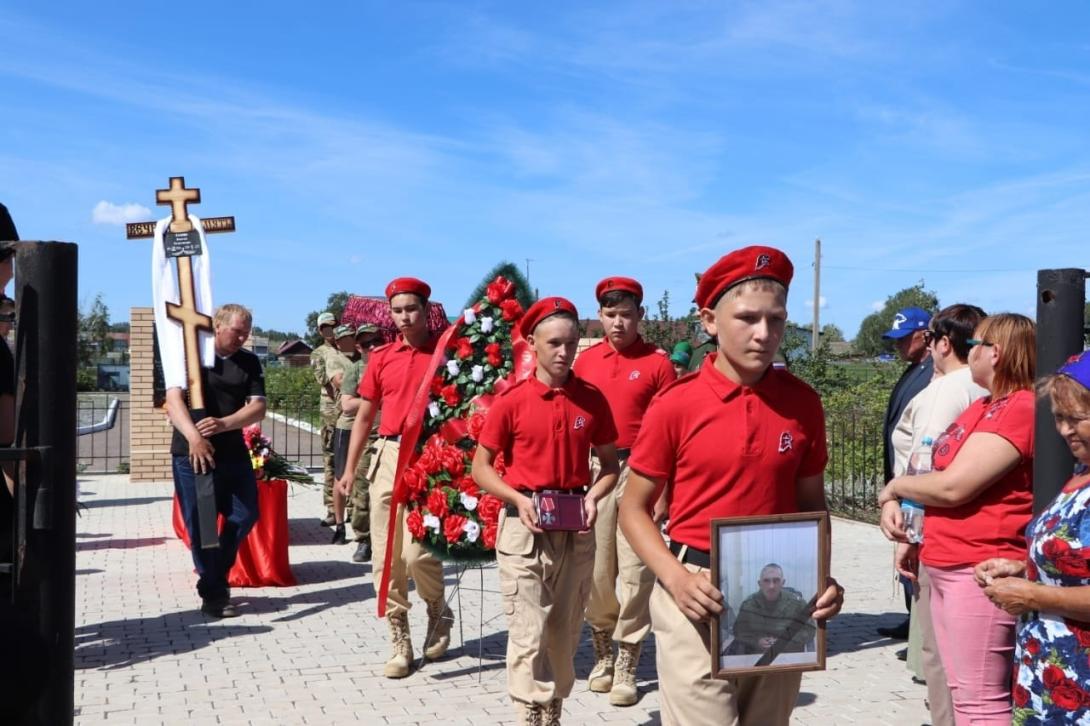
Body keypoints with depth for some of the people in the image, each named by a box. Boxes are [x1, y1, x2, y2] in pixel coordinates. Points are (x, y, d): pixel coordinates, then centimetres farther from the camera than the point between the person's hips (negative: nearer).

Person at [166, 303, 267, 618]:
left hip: (234, 453, 4)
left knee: (246, 514, 8)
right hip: (192, 453, -4)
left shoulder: (249, 362, 7)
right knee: (200, 524, 0)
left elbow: (258, 407, -1)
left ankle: (216, 574, 29)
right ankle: (212, 592, 14)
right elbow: (174, 400, -15)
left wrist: (223, 424, -20)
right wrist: (194, 437, -32)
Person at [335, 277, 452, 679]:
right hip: (388, 455, 4)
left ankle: (439, 612, 19)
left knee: (417, 552, -11)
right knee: (386, 557, 4)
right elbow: (364, 416, 14)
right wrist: (349, 469, 11)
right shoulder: (381, 357, 10)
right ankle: (399, 642, 15)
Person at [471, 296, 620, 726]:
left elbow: (609, 463, 10)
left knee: (566, 630, 13)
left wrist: (593, 497, -9)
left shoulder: (592, 399, 1)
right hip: (525, 525, -3)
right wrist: (519, 499, -15)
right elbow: (481, 467, 0)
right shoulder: (511, 400, -6)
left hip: (577, 527, 3)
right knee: (529, 633, -4)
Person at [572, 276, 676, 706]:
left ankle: (626, 666, 10)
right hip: (593, 470, 3)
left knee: (635, 569, 0)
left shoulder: (658, 362, -2)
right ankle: (602, 651, 29)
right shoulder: (585, 361, 8)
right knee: (595, 566, 9)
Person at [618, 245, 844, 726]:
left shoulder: (803, 403, 1)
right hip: (699, 597, -3)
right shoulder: (677, 404, -9)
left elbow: (812, 504, 12)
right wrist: (675, 577, -16)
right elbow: (634, 509, -2)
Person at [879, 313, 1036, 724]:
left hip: (979, 571, -10)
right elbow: (937, 472, 21)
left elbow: (953, 486, -21)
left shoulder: (1019, 409, -16)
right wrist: (894, 501, 2)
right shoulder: (983, 407, 16)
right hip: (945, 567, 10)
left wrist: (893, 487, -4)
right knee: (962, 692, 17)